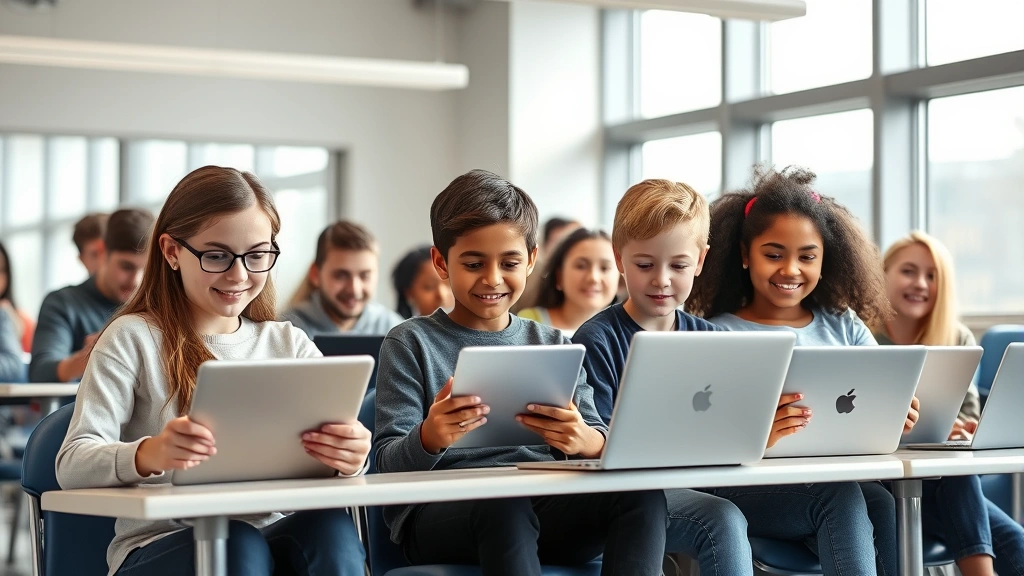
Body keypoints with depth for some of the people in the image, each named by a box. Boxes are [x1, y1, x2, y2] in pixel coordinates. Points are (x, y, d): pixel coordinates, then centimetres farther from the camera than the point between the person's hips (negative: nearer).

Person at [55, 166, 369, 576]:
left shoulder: (289, 344, 15)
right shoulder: (133, 338, 2)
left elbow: (335, 441, 1)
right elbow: (73, 464, -11)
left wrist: (349, 458, -25)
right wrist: (148, 454, -34)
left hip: (274, 535, 4)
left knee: (330, 527, -30)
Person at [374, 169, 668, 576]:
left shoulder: (553, 345, 18)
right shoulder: (411, 343, 8)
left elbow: (601, 445, 9)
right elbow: (389, 462, 0)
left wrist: (586, 442, -18)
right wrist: (429, 439, -24)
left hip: (543, 511, 3)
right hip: (440, 512, -3)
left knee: (643, 493, -26)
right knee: (503, 503, -38)